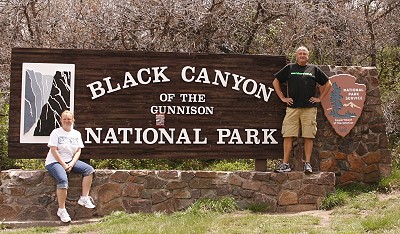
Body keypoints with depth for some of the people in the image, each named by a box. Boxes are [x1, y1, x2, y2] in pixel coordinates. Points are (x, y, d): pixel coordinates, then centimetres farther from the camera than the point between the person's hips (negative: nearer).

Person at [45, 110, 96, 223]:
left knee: (89, 170, -15)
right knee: (63, 180, -32)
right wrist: (64, 165, -16)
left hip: (70, 161, 6)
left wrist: (71, 164, -10)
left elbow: (78, 151, 7)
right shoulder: (56, 132, -3)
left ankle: (84, 198, -13)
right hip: (54, 162, -6)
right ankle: (61, 210, -22)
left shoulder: (76, 134, 11)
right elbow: (54, 150, -10)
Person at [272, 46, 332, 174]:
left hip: (310, 108, 0)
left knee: (309, 137, -1)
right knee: (288, 136, -4)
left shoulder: (314, 69, 13)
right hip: (292, 107, 0)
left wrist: (319, 98, 10)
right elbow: (275, 82, 16)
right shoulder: (289, 68, 12)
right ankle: (285, 164, 0)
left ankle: (307, 164, 5)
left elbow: (328, 84, 19)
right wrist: (282, 98, 8)